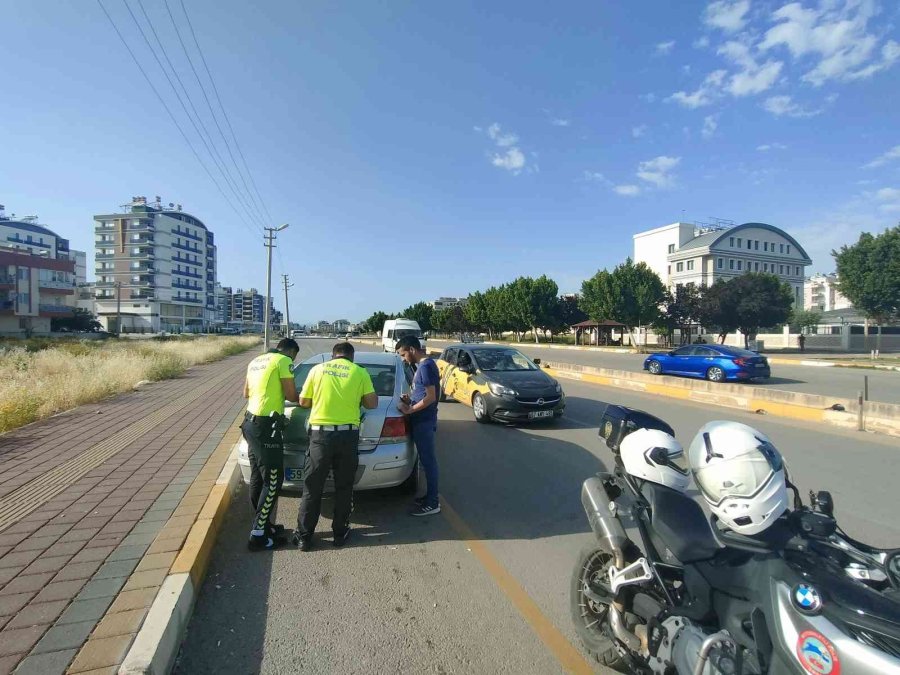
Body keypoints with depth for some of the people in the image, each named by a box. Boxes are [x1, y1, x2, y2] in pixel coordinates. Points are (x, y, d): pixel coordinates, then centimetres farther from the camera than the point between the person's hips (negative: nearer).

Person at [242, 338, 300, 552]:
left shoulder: (256, 361, 16)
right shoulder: (284, 361, -9)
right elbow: (291, 395, -12)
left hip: (251, 422, 9)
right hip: (266, 426, -9)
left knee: (257, 477, 15)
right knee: (272, 480, -2)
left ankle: (264, 524, 26)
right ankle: (258, 535, 2)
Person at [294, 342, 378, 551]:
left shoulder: (317, 369, 6)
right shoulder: (360, 372, 3)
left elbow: (304, 402, 10)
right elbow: (372, 403, 2)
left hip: (321, 433, 0)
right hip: (348, 434, 0)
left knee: (312, 488, 11)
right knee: (344, 487, 13)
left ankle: (304, 536, 19)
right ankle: (340, 533, 23)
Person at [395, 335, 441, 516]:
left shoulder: (426, 366, -19)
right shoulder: (422, 365, 12)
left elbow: (431, 397, -22)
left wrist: (409, 410, -15)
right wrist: (410, 399, 8)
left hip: (424, 421, -10)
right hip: (421, 420, 10)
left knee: (428, 460, -2)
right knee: (426, 459, 16)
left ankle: (433, 503, 8)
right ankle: (430, 496, 26)